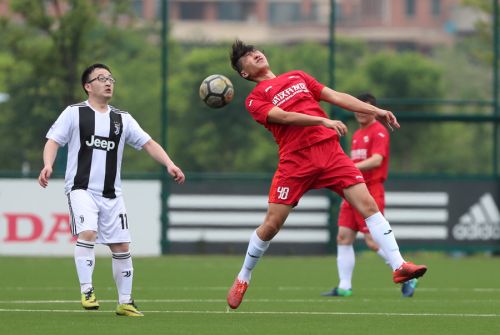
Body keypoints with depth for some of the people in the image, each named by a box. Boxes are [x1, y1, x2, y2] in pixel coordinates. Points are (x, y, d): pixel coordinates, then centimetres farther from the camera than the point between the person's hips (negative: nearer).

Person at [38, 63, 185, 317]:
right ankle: (86, 291, -18)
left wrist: (169, 164, -6)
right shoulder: (74, 113, 2)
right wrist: (48, 165, -23)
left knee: (122, 247, 4)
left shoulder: (122, 119, 13)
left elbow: (147, 143, 9)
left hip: (111, 195, 4)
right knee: (87, 234, -27)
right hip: (81, 189, -4)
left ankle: (125, 302, 15)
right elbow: (53, 141, -3)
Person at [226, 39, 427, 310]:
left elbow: (336, 96, 18)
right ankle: (243, 279, 19)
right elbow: (284, 116, -13)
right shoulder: (255, 99, 4)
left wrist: (375, 111, 10)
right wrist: (323, 121, -26)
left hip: (329, 149, 3)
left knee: (368, 205, -11)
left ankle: (398, 266, -14)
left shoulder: (297, 77, 21)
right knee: (271, 225, -3)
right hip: (295, 161, -3)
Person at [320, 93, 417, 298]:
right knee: (343, 237, 1)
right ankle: (344, 287, 3)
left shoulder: (379, 132, -8)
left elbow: (376, 160, -20)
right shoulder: (357, 135, 19)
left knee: (373, 241, -12)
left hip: (371, 191, -9)